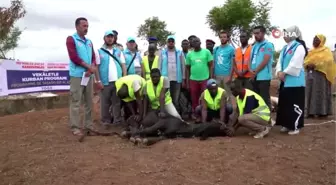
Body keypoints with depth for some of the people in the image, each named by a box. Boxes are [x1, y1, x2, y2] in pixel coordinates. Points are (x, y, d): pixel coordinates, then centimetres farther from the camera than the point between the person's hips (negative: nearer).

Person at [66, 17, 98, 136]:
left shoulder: (89, 42, 17)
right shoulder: (71, 39, -1)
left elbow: (93, 57, 10)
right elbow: (74, 57, -12)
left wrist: (92, 69, -10)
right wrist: (89, 67, -11)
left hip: (89, 75, 6)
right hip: (77, 75, -6)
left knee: (89, 101, 9)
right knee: (76, 102, -5)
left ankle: (88, 124, 18)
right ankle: (75, 127, 1)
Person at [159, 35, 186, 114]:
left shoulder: (179, 52, 5)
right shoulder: (162, 52, 5)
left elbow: (183, 66, 5)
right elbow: (159, 66, 5)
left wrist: (183, 79, 2)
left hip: (177, 79, 0)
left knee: (176, 99, 7)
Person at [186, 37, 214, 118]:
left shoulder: (206, 52, 2)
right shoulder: (189, 54, 7)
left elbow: (210, 66, 3)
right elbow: (187, 68, 11)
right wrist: (187, 81, 6)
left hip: (205, 79, -2)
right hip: (193, 80, 2)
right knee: (194, 99, 7)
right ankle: (195, 114, 19)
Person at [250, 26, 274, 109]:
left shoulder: (268, 45, -5)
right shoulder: (254, 46, 18)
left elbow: (265, 61, -14)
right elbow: (250, 59, 15)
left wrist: (255, 72, -9)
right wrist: (251, 70, -4)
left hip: (264, 77, -8)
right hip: (254, 77, 8)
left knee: (265, 99, -6)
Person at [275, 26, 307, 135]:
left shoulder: (299, 47, -9)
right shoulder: (285, 48, 16)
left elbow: (295, 64, -18)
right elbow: (280, 61, 9)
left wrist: (284, 72, -15)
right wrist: (279, 72, -8)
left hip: (295, 81, -8)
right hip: (285, 81, 8)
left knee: (295, 104, -2)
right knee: (284, 103, 12)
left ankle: (295, 126, 7)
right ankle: (287, 124, 23)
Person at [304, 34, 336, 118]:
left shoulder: (326, 51, 1)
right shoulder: (311, 51, 19)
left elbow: (327, 61, -14)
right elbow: (306, 61, 14)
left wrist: (315, 65, -24)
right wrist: (307, 65, -8)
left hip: (320, 74, -6)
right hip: (310, 74, 6)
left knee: (320, 93, -6)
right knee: (310, 93, 2)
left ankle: (322, 111, -1)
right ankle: (311, 111, 5)